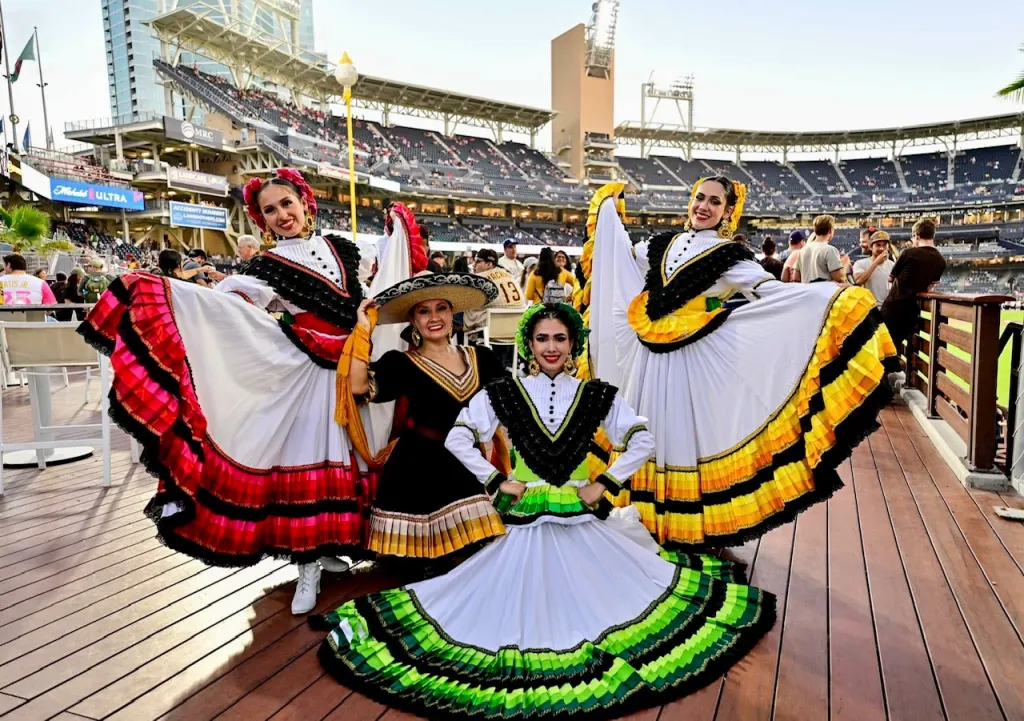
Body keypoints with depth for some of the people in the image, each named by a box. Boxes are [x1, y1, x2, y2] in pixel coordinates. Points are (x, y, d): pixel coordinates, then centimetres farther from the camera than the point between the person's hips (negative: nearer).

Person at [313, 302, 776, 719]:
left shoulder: (597, 395, -5)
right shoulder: (503, 394, -7)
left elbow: (643, 442, -2)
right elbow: (457, 441, -7)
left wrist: (605, 483, -7)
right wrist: (497, 482, -9)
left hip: (583, 522, 1)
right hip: (526, 523, -1)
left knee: (589, 604, 12)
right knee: (526, 610, 17)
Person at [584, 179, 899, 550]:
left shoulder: (730, 255, -4)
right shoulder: (663, 244, 10)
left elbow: (771, 290, -14)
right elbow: (623, 256, 28)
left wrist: (836, 297, -26)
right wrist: (609, 204, 38)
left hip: (697, 361, -4)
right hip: (650, 357, 5)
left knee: (691, 433, 0)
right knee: (651, 431, 10)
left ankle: (695, 527, 16)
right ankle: (650, 520, 25)